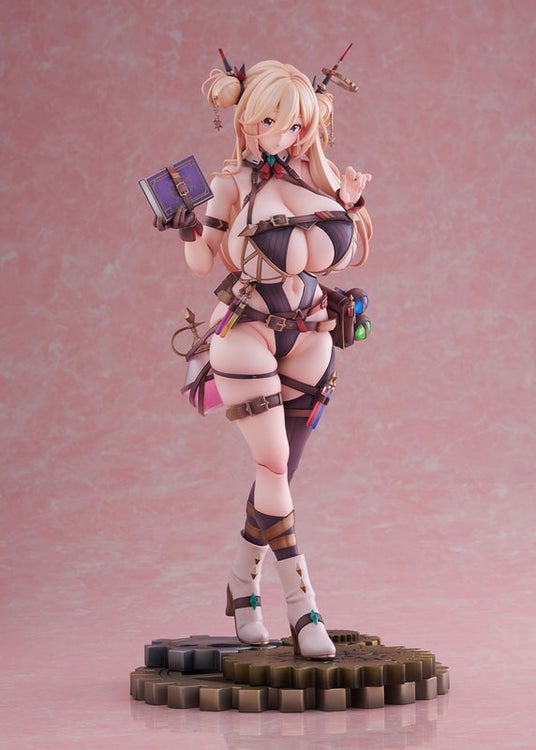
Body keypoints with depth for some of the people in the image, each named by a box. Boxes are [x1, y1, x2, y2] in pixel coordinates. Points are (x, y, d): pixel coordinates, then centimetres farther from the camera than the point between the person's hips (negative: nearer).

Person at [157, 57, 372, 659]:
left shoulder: (316, 176, 4)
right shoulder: (235, 182, -5)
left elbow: (346, 257, 9)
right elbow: (201, 263, -5)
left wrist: (350, 206, -7)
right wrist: (190, 229, -25)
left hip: (307, 338, 4)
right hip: (246, 332, -4)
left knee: (278, 472, 6)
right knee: (273, 465, -12)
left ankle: (241, 587, 24)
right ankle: (302, 610, -11)